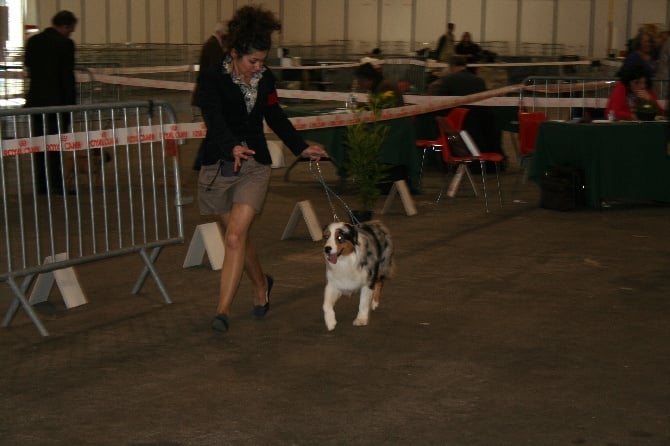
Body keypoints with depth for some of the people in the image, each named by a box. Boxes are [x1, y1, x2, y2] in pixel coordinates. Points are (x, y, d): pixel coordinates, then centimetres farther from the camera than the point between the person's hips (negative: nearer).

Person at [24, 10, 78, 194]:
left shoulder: (32, 41, 7)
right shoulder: (65, 43, -11)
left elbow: (27, 68, 12)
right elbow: (68, 76, -12)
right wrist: (71, 102, -7)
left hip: (35, 98, 5)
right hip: (56, 100, -5)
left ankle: (41, 184, 12)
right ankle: (57, 184, 0)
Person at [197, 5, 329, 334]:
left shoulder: (264, 79, 2)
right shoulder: (211, 78, -11)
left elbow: (276, 118, 18)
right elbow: (214, 119, -26)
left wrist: (301, 148, 22)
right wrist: (233, 146, -44)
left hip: (253, 166, 1)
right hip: (218, 167, -1)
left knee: (235, 237, -13)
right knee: (238, 237, 13)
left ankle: (223, 310, -9)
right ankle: (261, 285, 40)